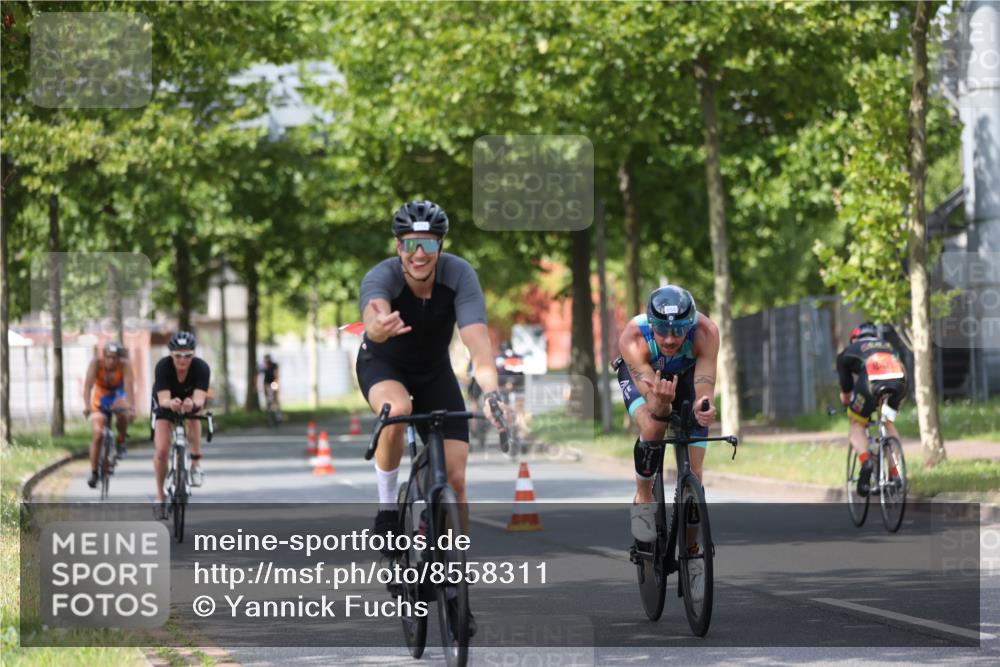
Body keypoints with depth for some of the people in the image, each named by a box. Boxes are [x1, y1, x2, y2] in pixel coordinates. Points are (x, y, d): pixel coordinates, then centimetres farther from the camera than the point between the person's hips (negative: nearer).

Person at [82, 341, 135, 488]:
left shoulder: (125, 365, -25)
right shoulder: (96, 363, -24)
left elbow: (129, 387, -35)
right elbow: (88, 385, -33)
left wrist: (131, 407, -50)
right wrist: (87, 406, -48)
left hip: (118, 396, -1)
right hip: (100, 399, 1)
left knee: (122, 411, -36)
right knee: (97, 435, -15)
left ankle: (121, 442, -10)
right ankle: (94, 473, -4)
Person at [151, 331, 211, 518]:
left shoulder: (201, 368, -33)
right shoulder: (163, 367, -34)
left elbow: (199, 399, -44)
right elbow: (163, 399, -42)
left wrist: (192, 404, -67)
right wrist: (171, 403, -65)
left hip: (190, 400, 3)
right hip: (165, 404, -3)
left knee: (193, 412, -29)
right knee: (161, 451, -15)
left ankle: (196, 464, -11)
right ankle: (161, 496, 4)